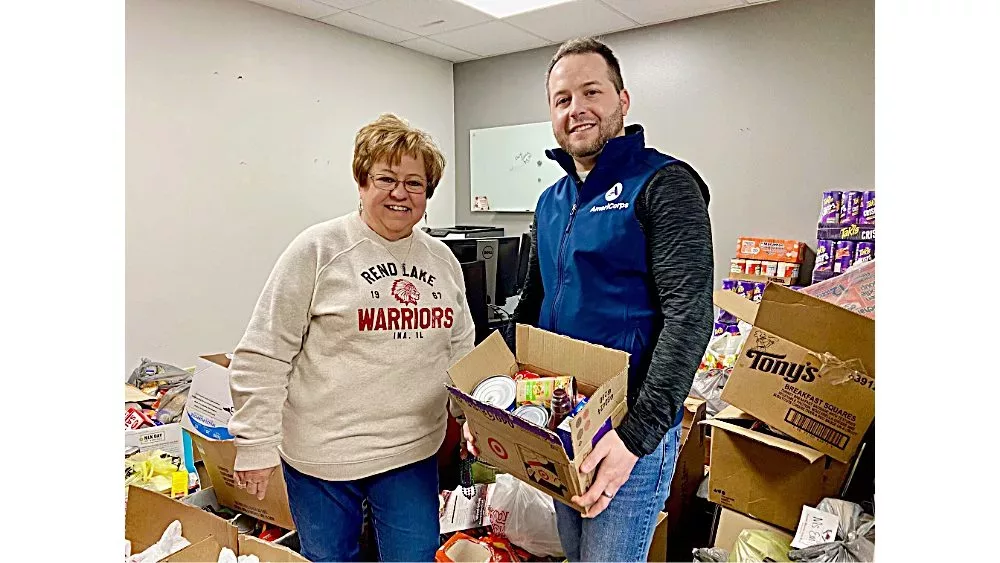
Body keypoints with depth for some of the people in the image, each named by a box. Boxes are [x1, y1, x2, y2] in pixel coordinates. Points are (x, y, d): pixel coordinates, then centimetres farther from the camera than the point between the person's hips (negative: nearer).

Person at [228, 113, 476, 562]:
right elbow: (262, 357, -9)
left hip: (414, 452, 4)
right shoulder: (318, 249, -10)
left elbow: (460, 350, 15)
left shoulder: (443, 259, 6)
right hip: (323, 456, -3)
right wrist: (256, 445, -9)